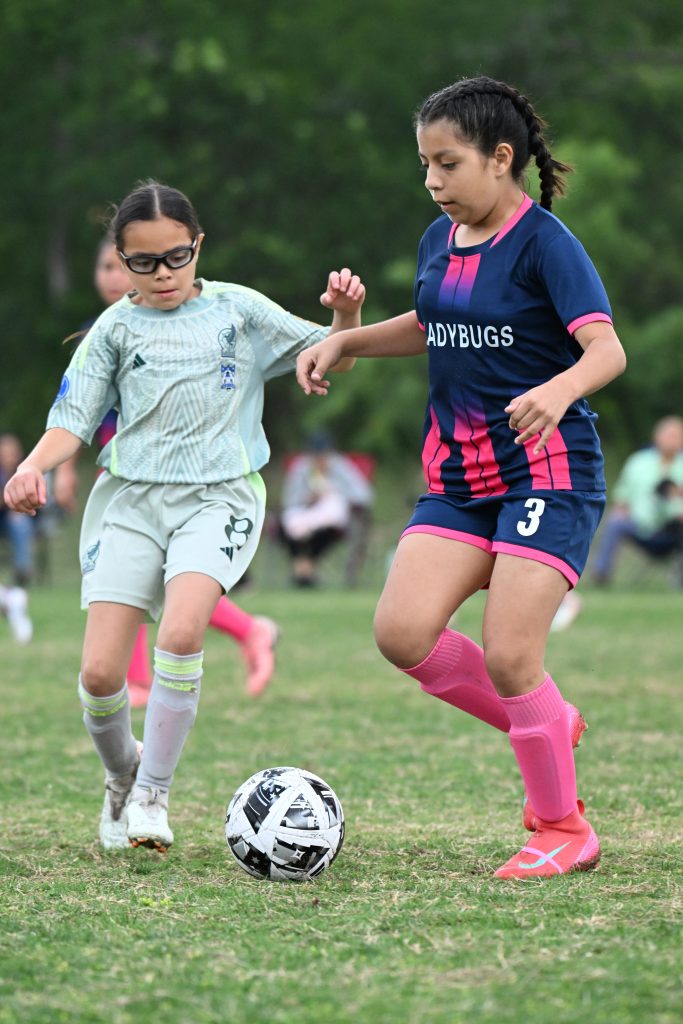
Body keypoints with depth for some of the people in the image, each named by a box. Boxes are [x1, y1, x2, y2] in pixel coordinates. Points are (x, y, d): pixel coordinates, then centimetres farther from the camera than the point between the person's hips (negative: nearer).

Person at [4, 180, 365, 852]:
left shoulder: (237, 309, 8)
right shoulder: (116, 329, 8)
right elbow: (73, 420, 5)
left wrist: (346, 317, -11)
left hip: (218, 496, -2)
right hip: (131, 496, 2)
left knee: (181, 632, -28)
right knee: (100, 671, -9)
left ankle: (151, 793, -13)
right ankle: (121, 774, 23)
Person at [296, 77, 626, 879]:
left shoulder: (543, 242, -12)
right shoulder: (438, 241, 9)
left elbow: (607, 349, -22)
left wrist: (558, 390, -42)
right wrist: (343, 341, 17)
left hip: (547, 472, -7)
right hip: (459, 476, 7)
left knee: (508, 656, -14)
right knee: (402, 632, -9)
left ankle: (563, 827, 7)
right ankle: (548, 726, 14)